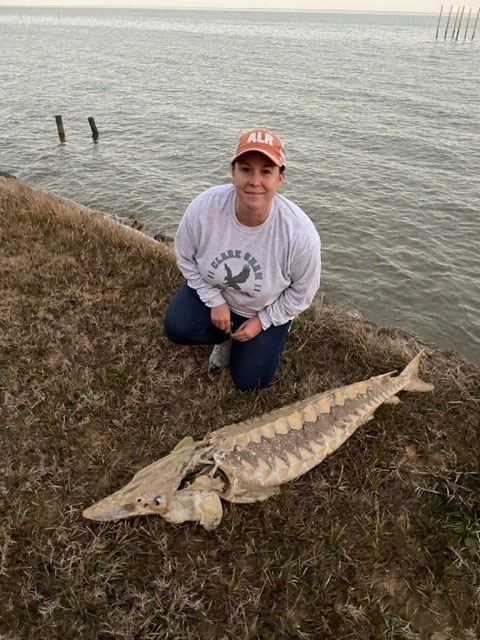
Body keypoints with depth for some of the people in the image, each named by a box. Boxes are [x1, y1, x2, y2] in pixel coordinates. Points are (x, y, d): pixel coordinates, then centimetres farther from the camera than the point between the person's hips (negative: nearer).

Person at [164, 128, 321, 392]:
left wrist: (262, 321, -12)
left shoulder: (300, 233, -34)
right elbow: (185, 258, -10)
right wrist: (214, 300, -14)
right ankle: (226, 336, 10)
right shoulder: (203, 208, -29)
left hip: (268, 308, -1)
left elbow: (302, 291, -15)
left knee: (248, 382, 0)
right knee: (176, 327, -24)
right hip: (214, 291, 2)